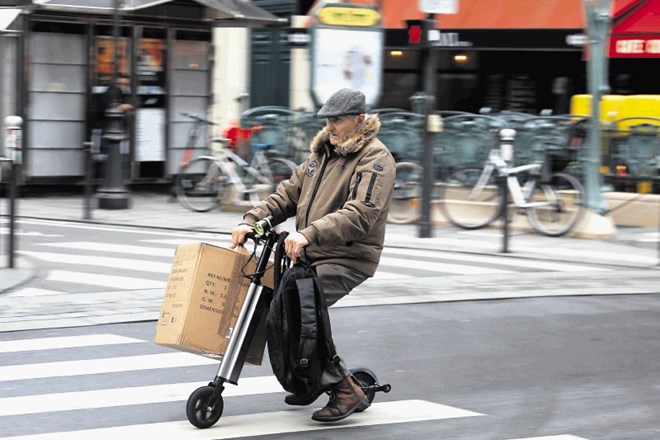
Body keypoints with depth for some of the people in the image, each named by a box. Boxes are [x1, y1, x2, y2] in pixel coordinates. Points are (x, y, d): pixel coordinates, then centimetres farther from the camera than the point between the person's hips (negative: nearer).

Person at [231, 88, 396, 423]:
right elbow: (288, 194, 17)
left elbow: (360, 214, -26)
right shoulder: (323, 152, 15)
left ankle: (344, 390, -14)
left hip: (347, 259, -9)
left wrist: (309, 233, -36)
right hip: (310, 255, 9)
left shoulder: (375, 159, -13)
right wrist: (251, 220, 2)